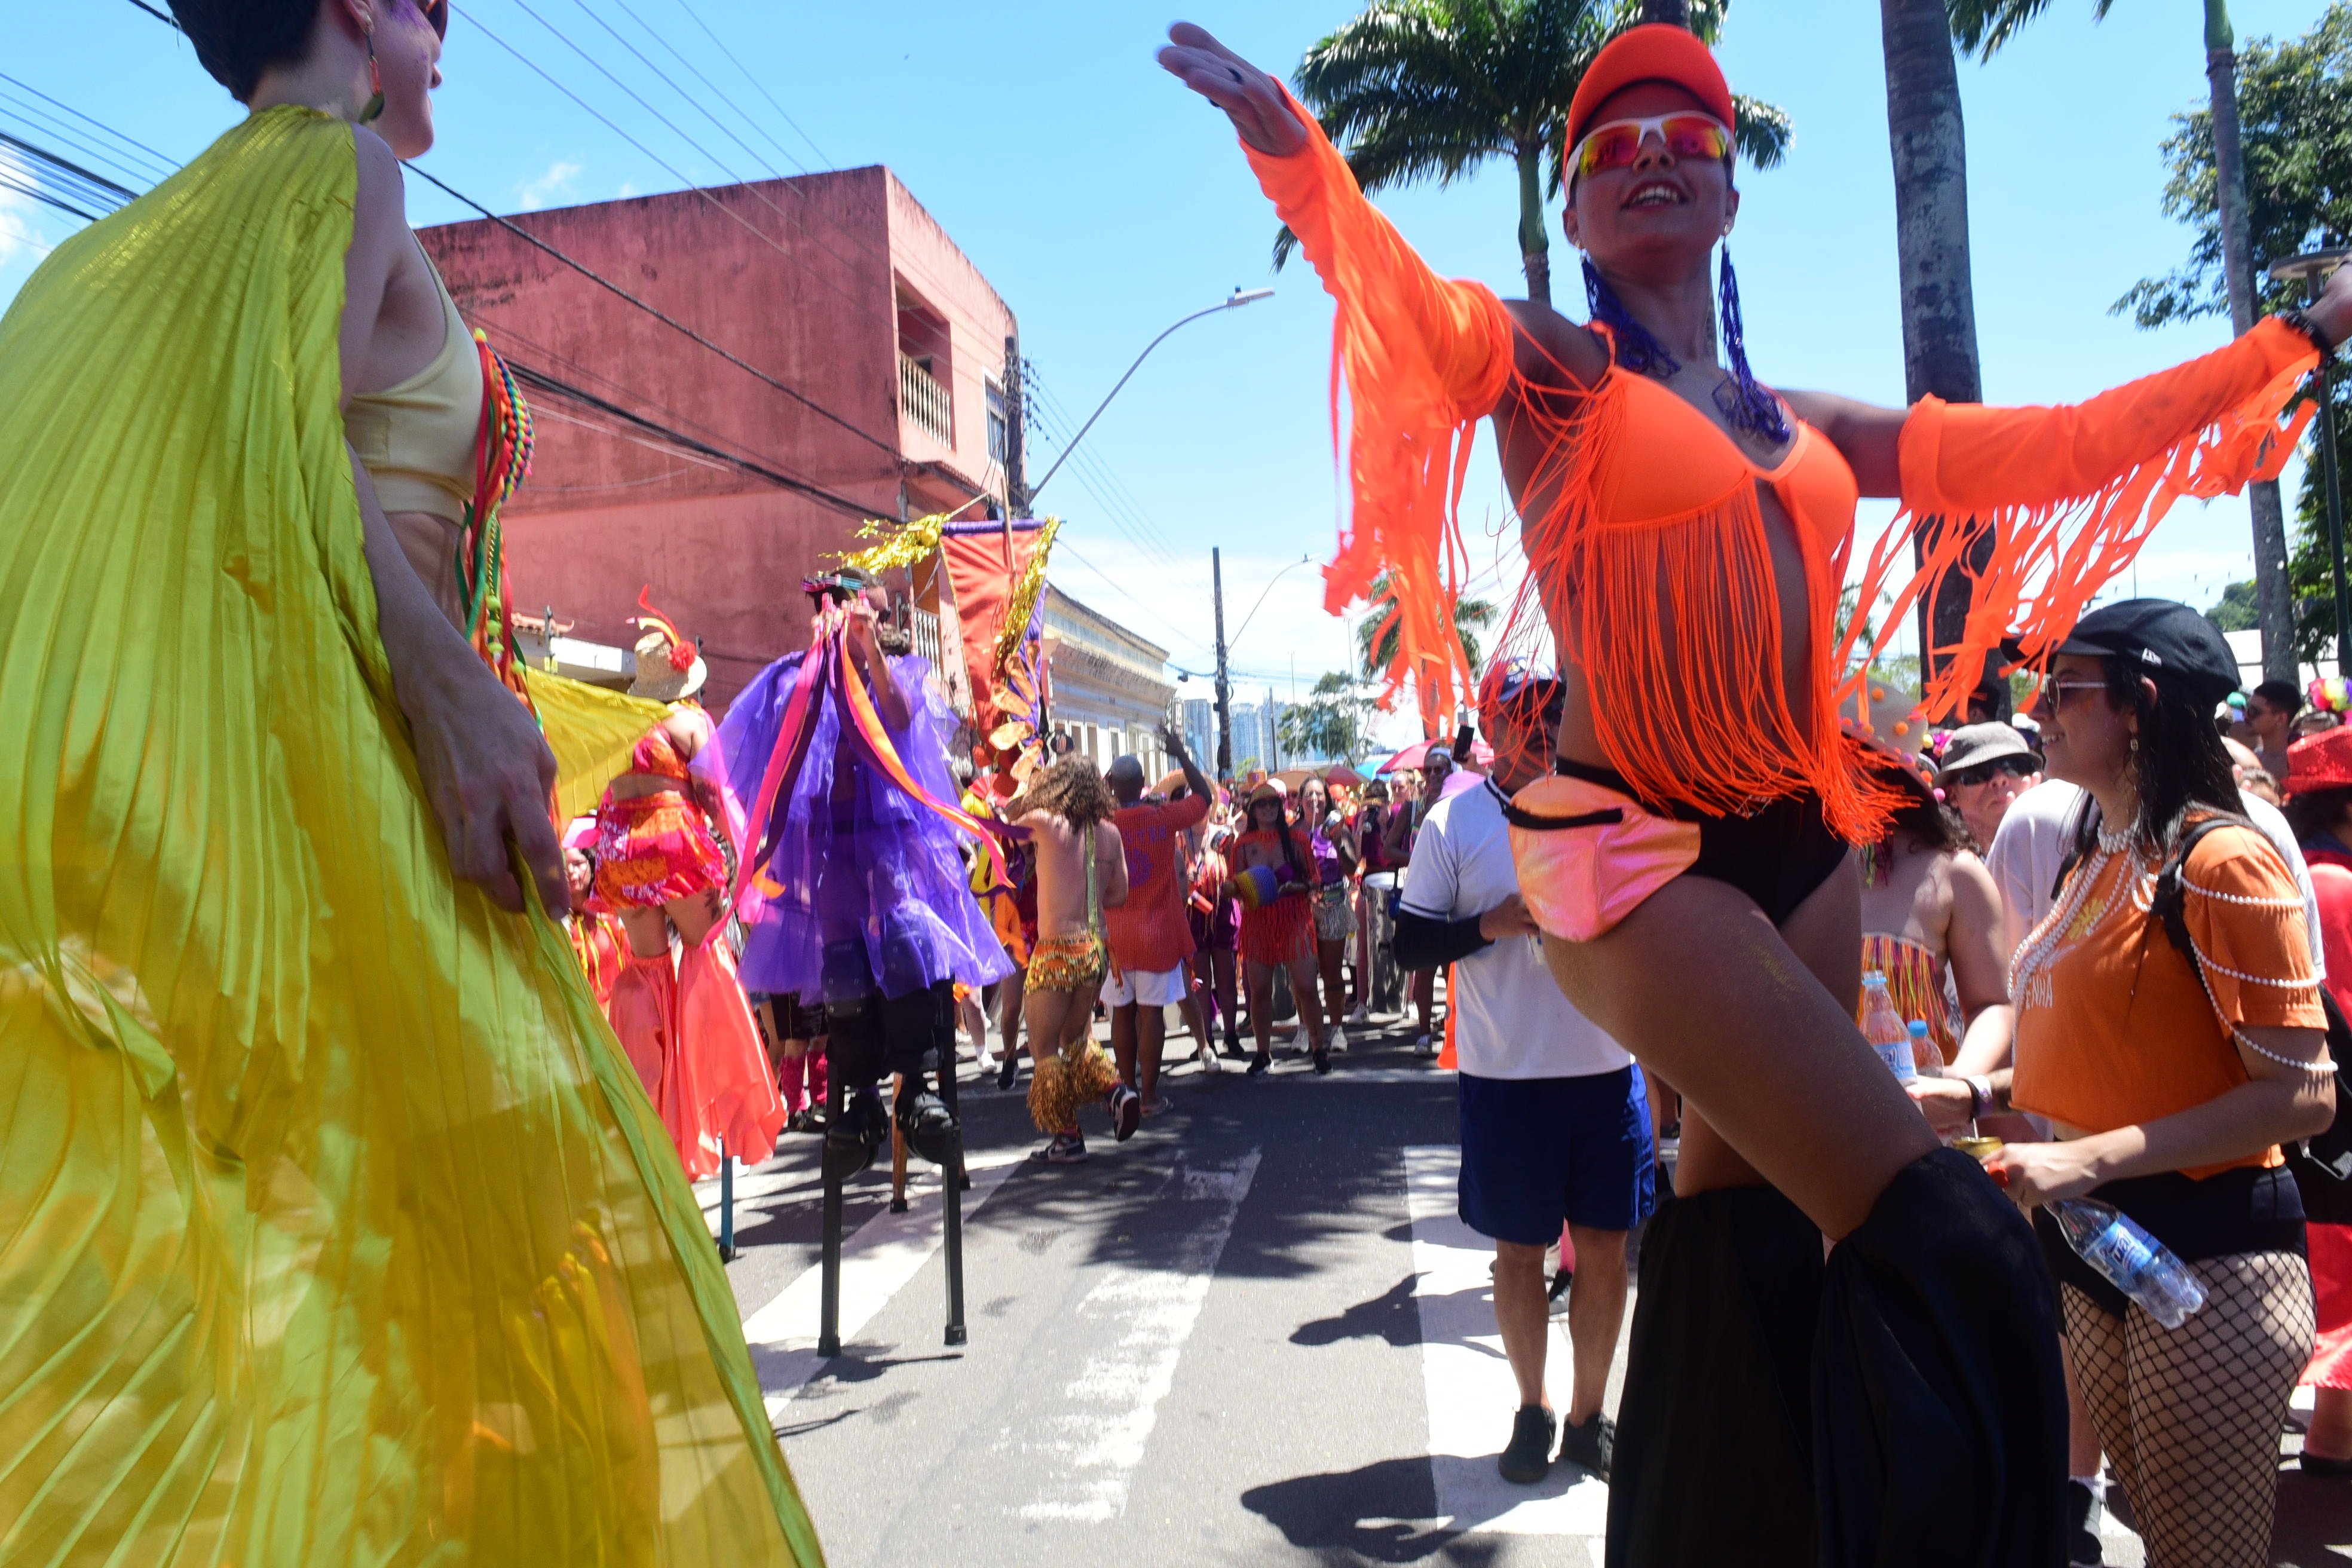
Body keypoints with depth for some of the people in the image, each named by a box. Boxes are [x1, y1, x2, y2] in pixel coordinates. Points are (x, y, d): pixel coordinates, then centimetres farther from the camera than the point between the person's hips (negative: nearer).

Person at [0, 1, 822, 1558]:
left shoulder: (156, 226, 27)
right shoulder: (339, 162, 2)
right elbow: (276, 424, -16)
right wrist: (446, 675, -24)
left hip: (141, 778, 9)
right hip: (319, 756, -9)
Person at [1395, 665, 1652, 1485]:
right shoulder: (1455, 821, -3)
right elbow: (1410, 941, -4)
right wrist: (1492, 924, -19)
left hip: (1607, 1069, 3)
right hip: (1506, 1077, -2)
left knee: (1605, 1245, 10)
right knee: (1518, 1248, 10)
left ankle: (1590, 1416, 29)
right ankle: (1533, 1410, 30)